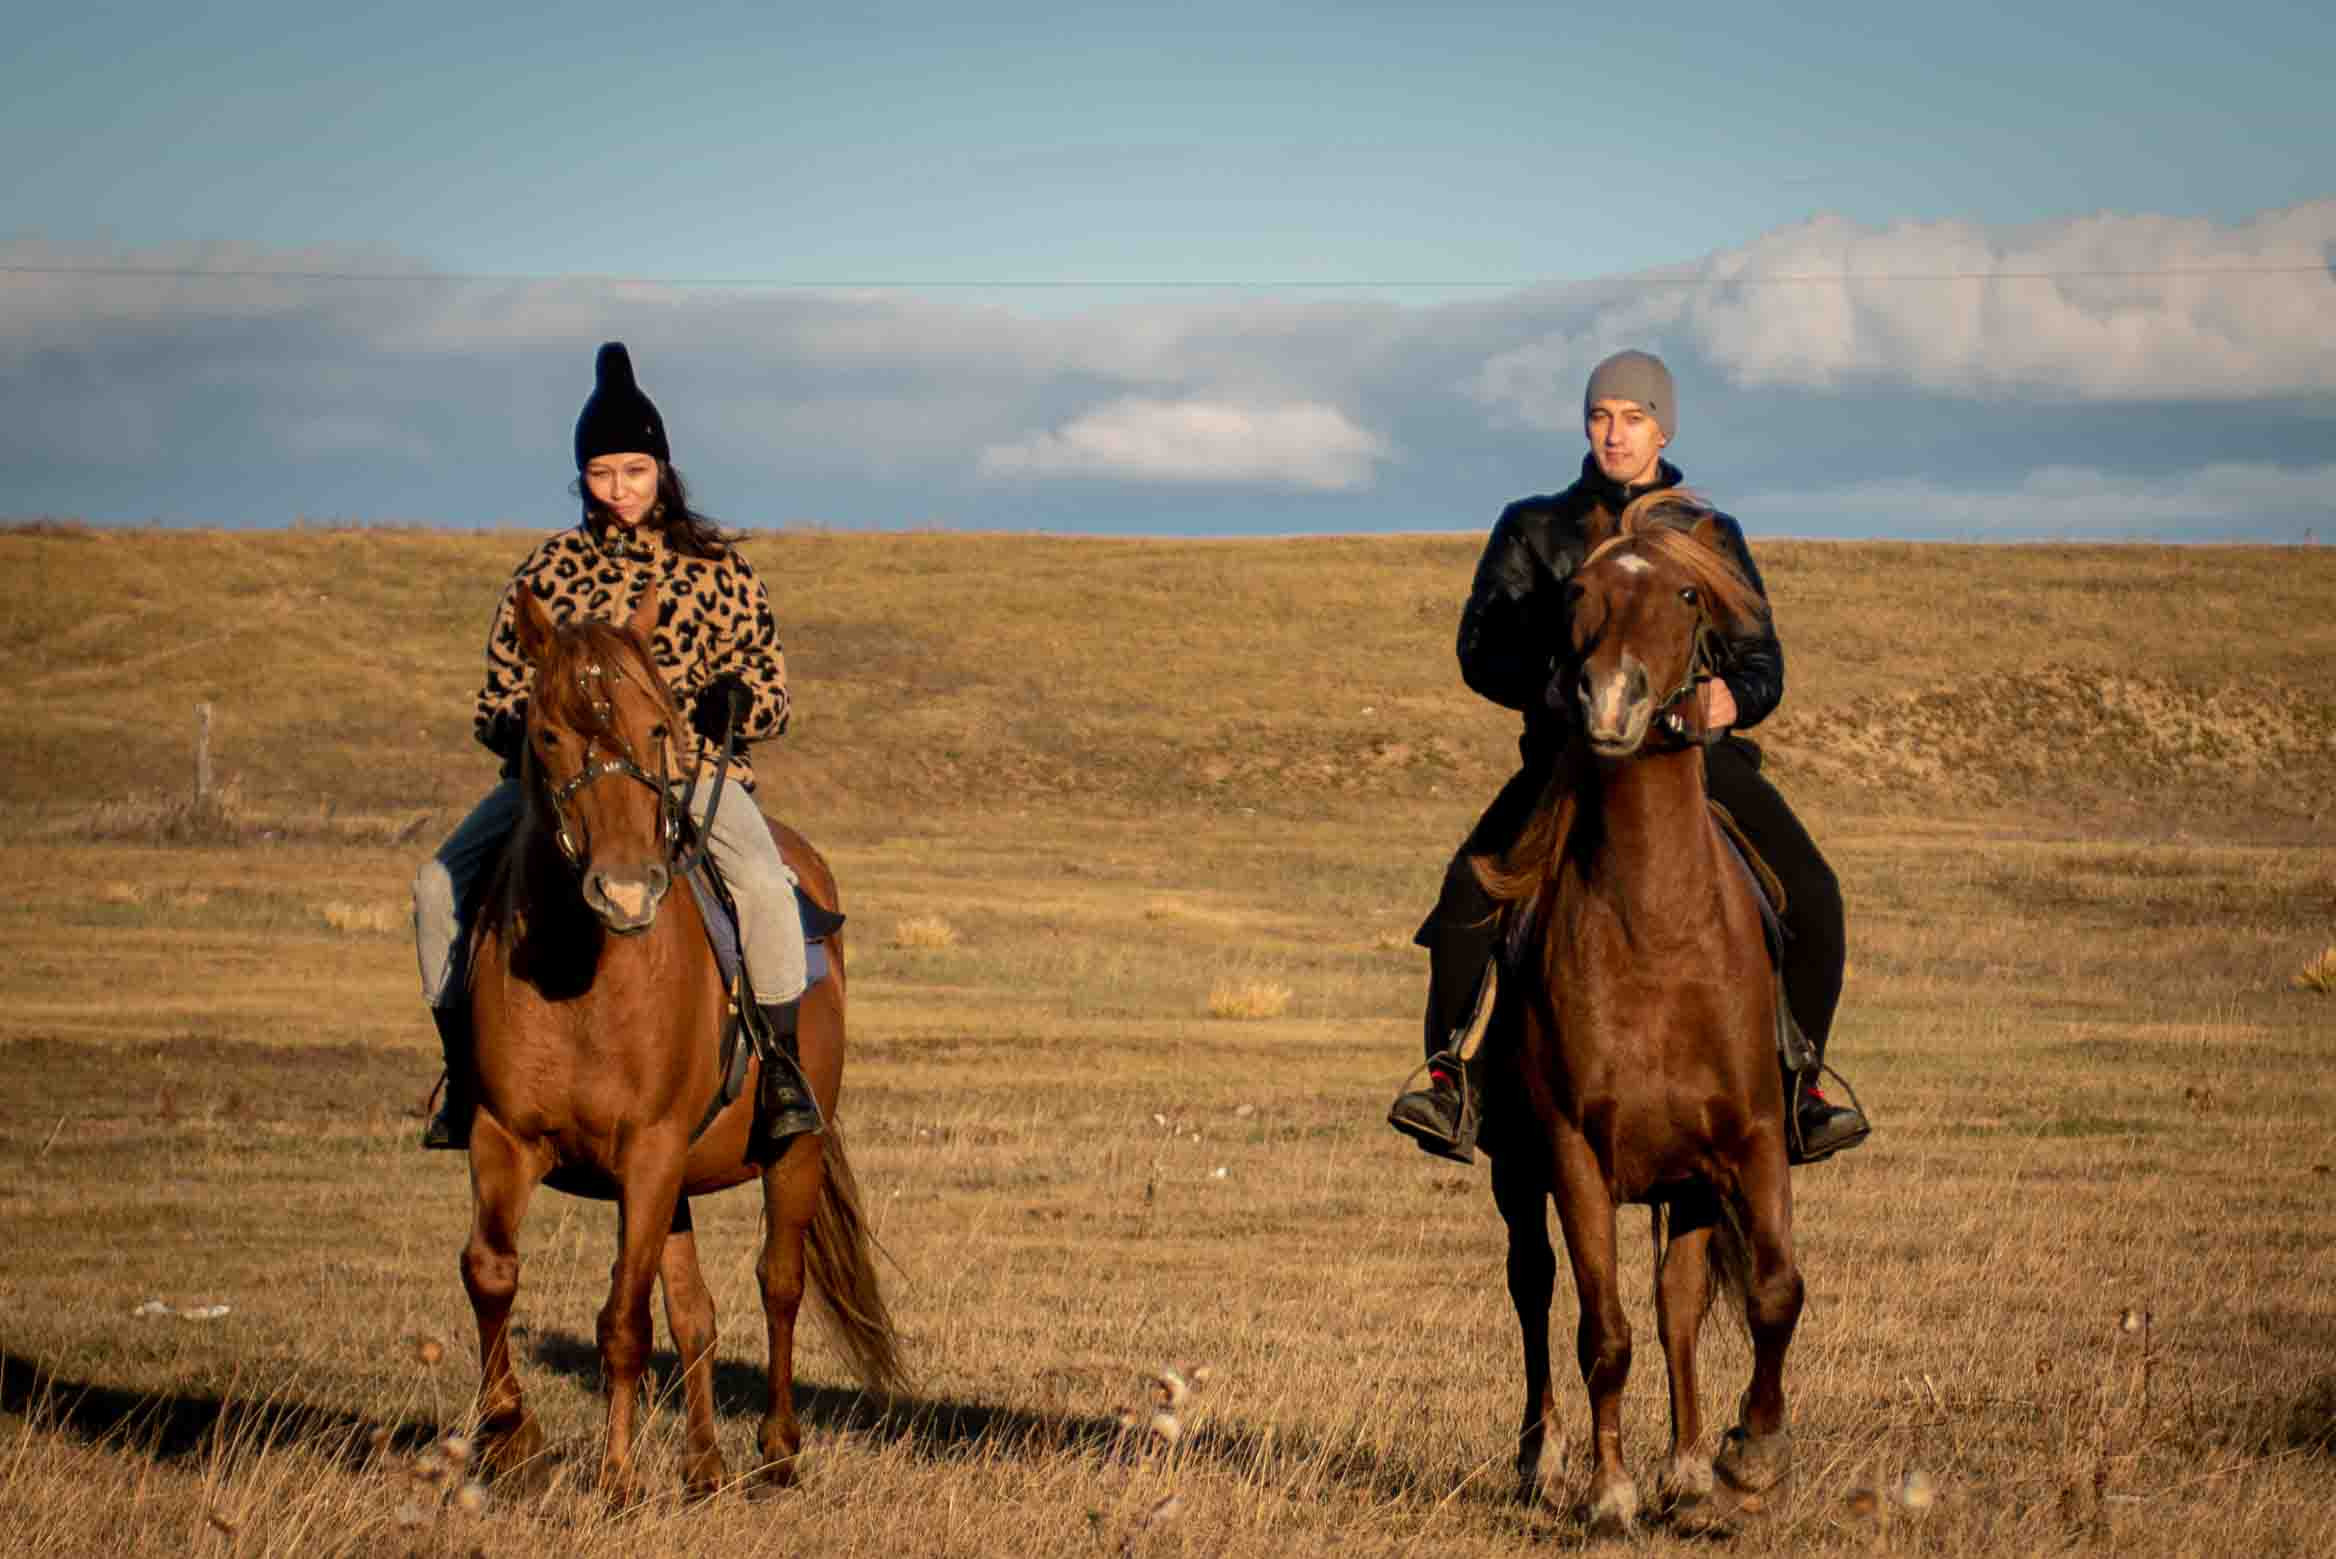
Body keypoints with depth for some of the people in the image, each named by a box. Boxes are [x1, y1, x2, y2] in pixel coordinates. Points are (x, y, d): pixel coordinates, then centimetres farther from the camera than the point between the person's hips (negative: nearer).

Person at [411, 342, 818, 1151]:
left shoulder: (714, 565, 6)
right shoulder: (548, 568, 11)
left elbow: (771, 688, 7)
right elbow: (500, 690, 15)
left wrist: (733, 703, -16)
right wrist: (516, 729, -8)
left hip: (689, 767, -2)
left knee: (762, 882, -32)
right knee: (442, 885, -18)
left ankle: (783, 1063, -15)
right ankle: (466, 1076, -5)